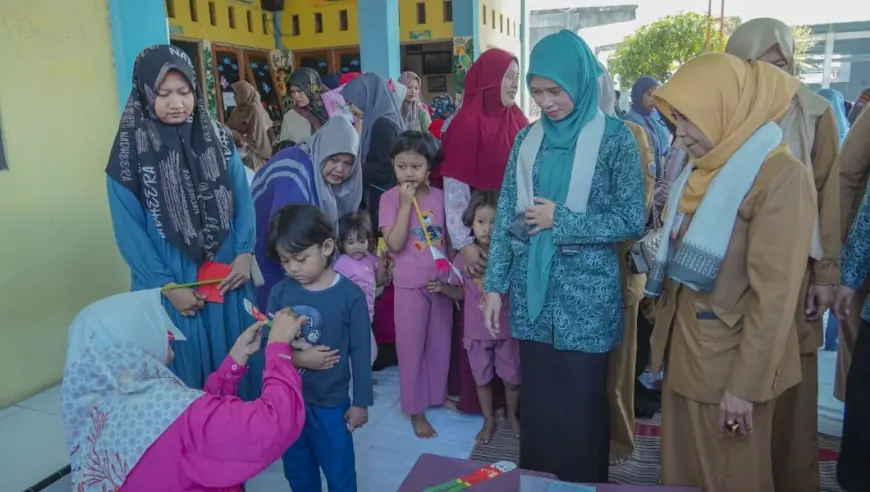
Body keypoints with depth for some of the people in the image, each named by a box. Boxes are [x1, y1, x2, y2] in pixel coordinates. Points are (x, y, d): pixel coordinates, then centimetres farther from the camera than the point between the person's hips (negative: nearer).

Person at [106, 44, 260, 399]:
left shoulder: (218, 138, 2)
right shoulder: (130, 152, -6)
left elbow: (242, 200, 3)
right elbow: (129, 231, -7)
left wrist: (245, 253, -10)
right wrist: (167, 285, -11)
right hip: (169, 284, -3)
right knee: (186, 368, 8)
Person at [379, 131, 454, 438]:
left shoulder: (440, 196, 1)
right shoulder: (390, 198, -10)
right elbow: (395, 244, -20)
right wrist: (406, 203, -22)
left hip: (441, 282, 4)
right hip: (410, 285, -3)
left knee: (440, 343, 16)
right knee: (411, 347, 7)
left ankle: (438, 394, 37)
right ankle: (415, 409, 21)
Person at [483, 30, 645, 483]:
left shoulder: (615, 137, -6)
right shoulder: (528, 138, 4)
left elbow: (632, 221, -9)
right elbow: (506, 216, 5)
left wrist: (559, 220, -12)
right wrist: (495, 285, 1)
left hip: (585, 292, -3)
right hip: (532, 290, 3)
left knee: (581, 407, 10)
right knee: (536, 401, 15)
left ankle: (583, 482, 32)